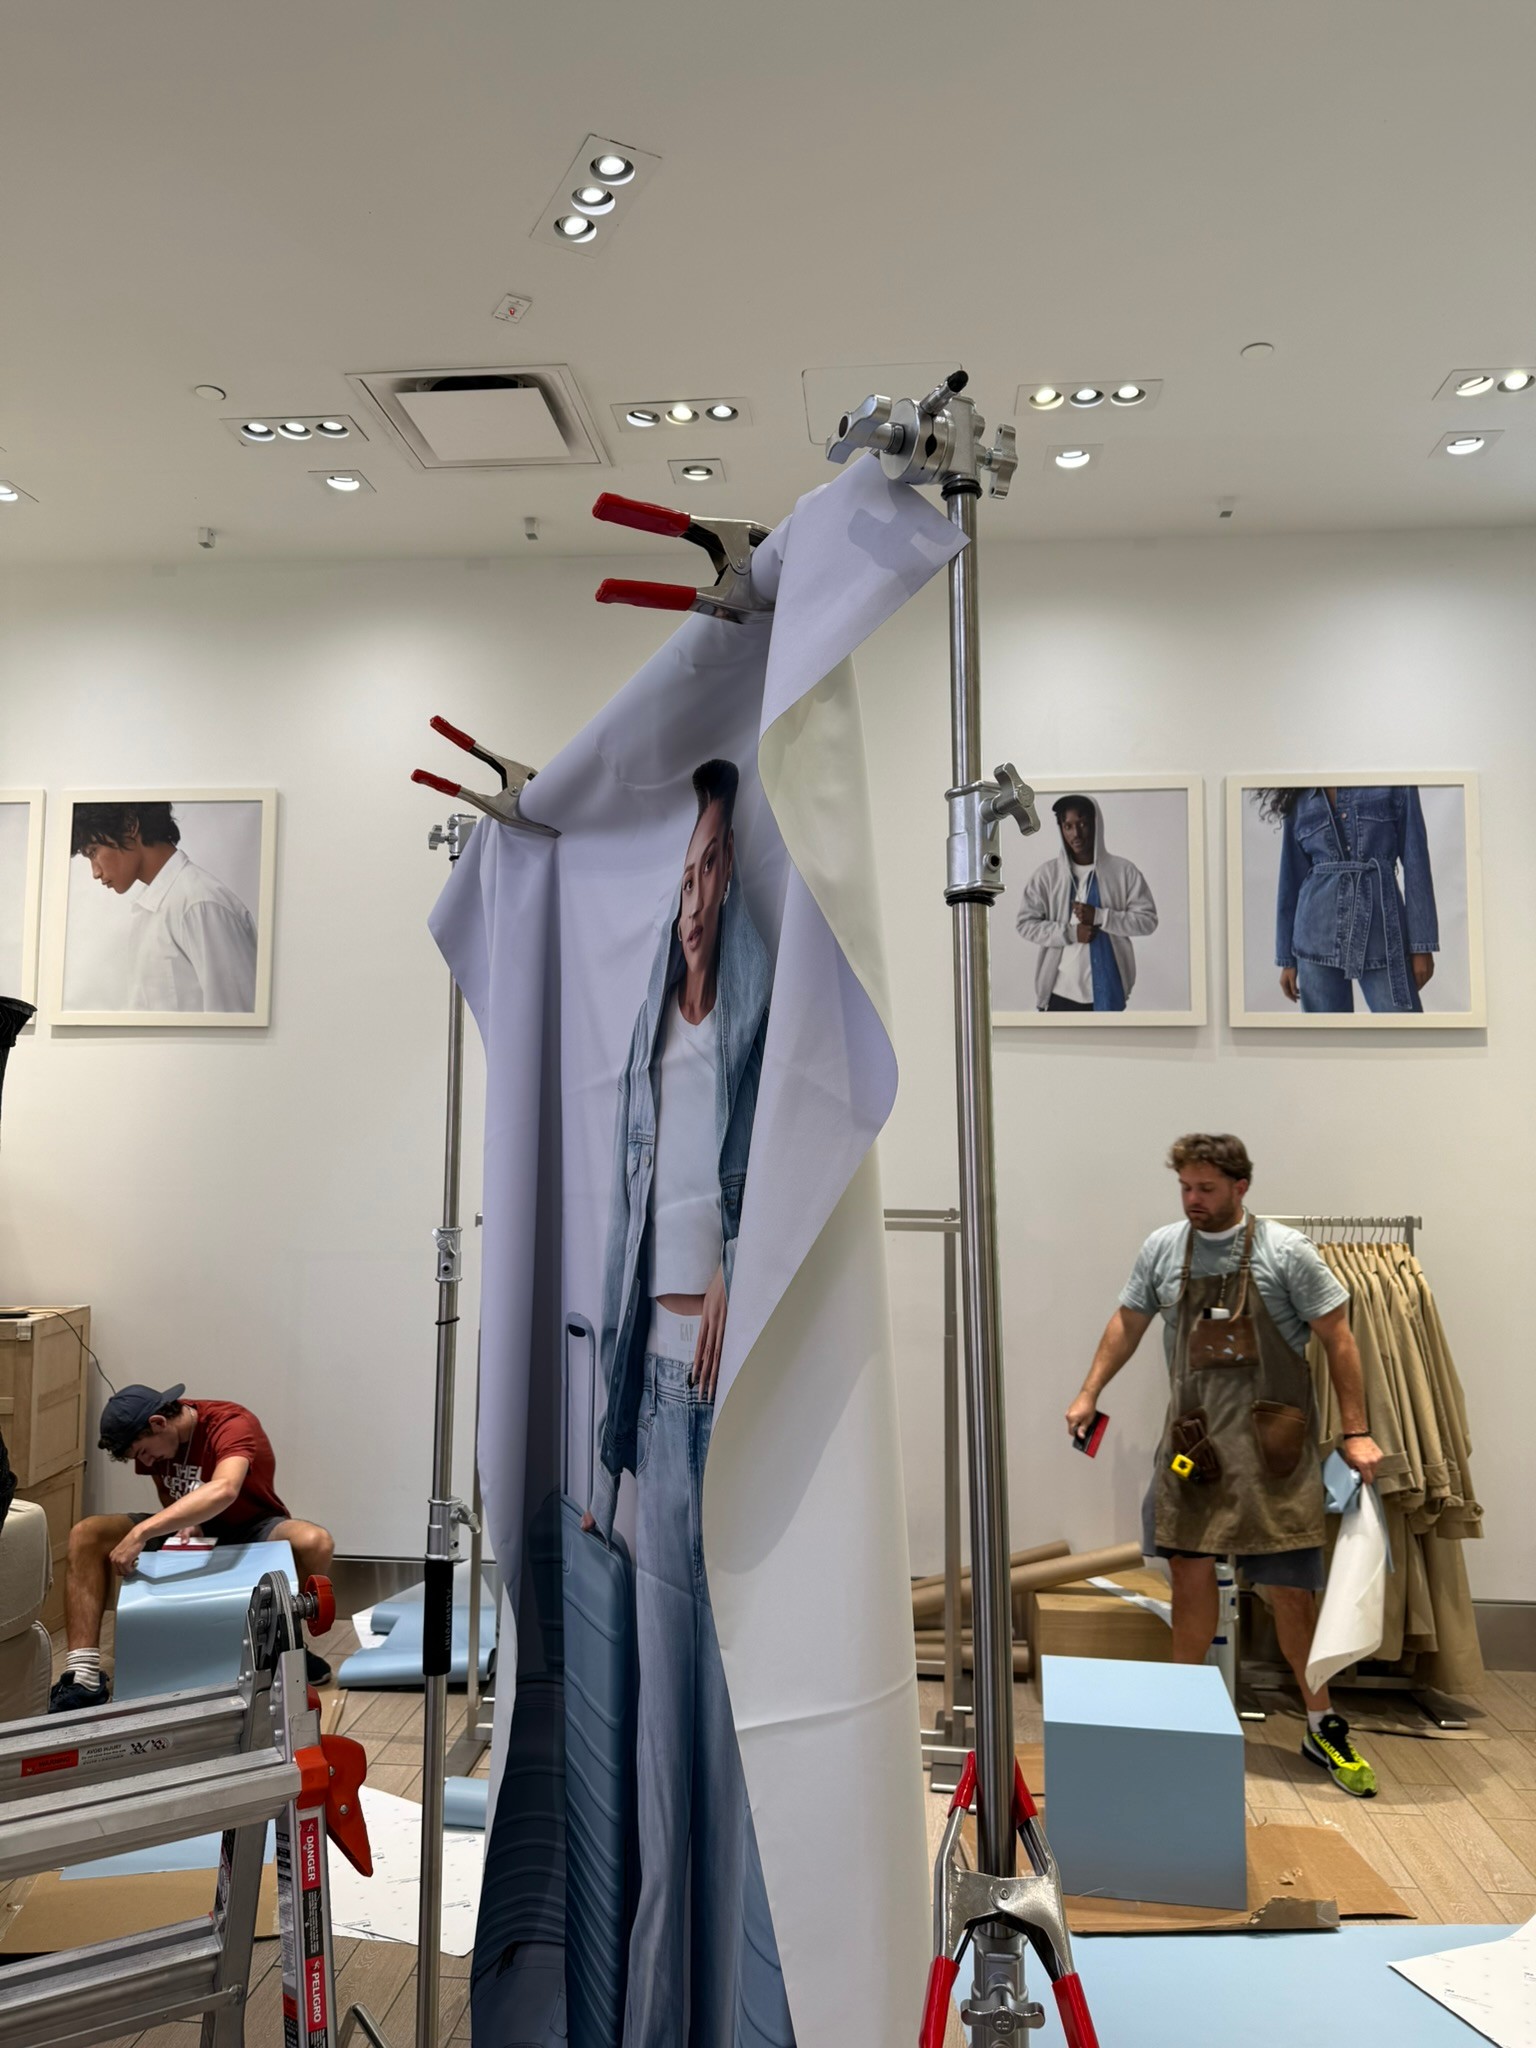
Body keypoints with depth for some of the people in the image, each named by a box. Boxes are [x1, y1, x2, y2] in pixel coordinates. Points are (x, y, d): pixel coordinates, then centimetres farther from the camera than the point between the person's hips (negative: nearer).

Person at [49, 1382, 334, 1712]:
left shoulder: (232, 1424, -28)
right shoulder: (152, 1439, -7)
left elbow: (224, 1490, -49)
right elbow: (169, 1493, 11)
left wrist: (140, 1533, -51)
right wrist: (186, 1522, -12)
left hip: (250, 1529, -6)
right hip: (191, 1530, 6)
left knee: (315, 1543, -38)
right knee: (86, 1536, -13)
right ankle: (83, 1677, -21)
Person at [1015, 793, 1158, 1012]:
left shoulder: (1124, 871, -2)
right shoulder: (1047, 873, 0)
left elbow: (1147, 920, -4)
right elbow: (1026, 924, -2)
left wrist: (1100, 917, -16)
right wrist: (1069, 932, -15)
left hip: (1107, 990, 0)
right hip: (1061, 990, 0)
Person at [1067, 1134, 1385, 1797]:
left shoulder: (1284, 1251, -6)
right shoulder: (1162, 1249, 5)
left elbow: (1338, 1339, -2)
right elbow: (1128, 1322, 16)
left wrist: (1355, 1433, -5)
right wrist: (1088, 1395, 13)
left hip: (1270, 1447, -3)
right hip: (1192, 1440, 3)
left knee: (1290, 1588, 2)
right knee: (1190, 1574, 6)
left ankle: (1322, 1726, 22)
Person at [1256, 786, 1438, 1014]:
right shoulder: (1300, 801, 9)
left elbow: (1415, 861, 0)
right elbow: (1292, 879, 11)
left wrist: (1422, 943, -6)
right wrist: (1287, 958, 9)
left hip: (1382, 933, -2)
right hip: (1320, 937, 2)